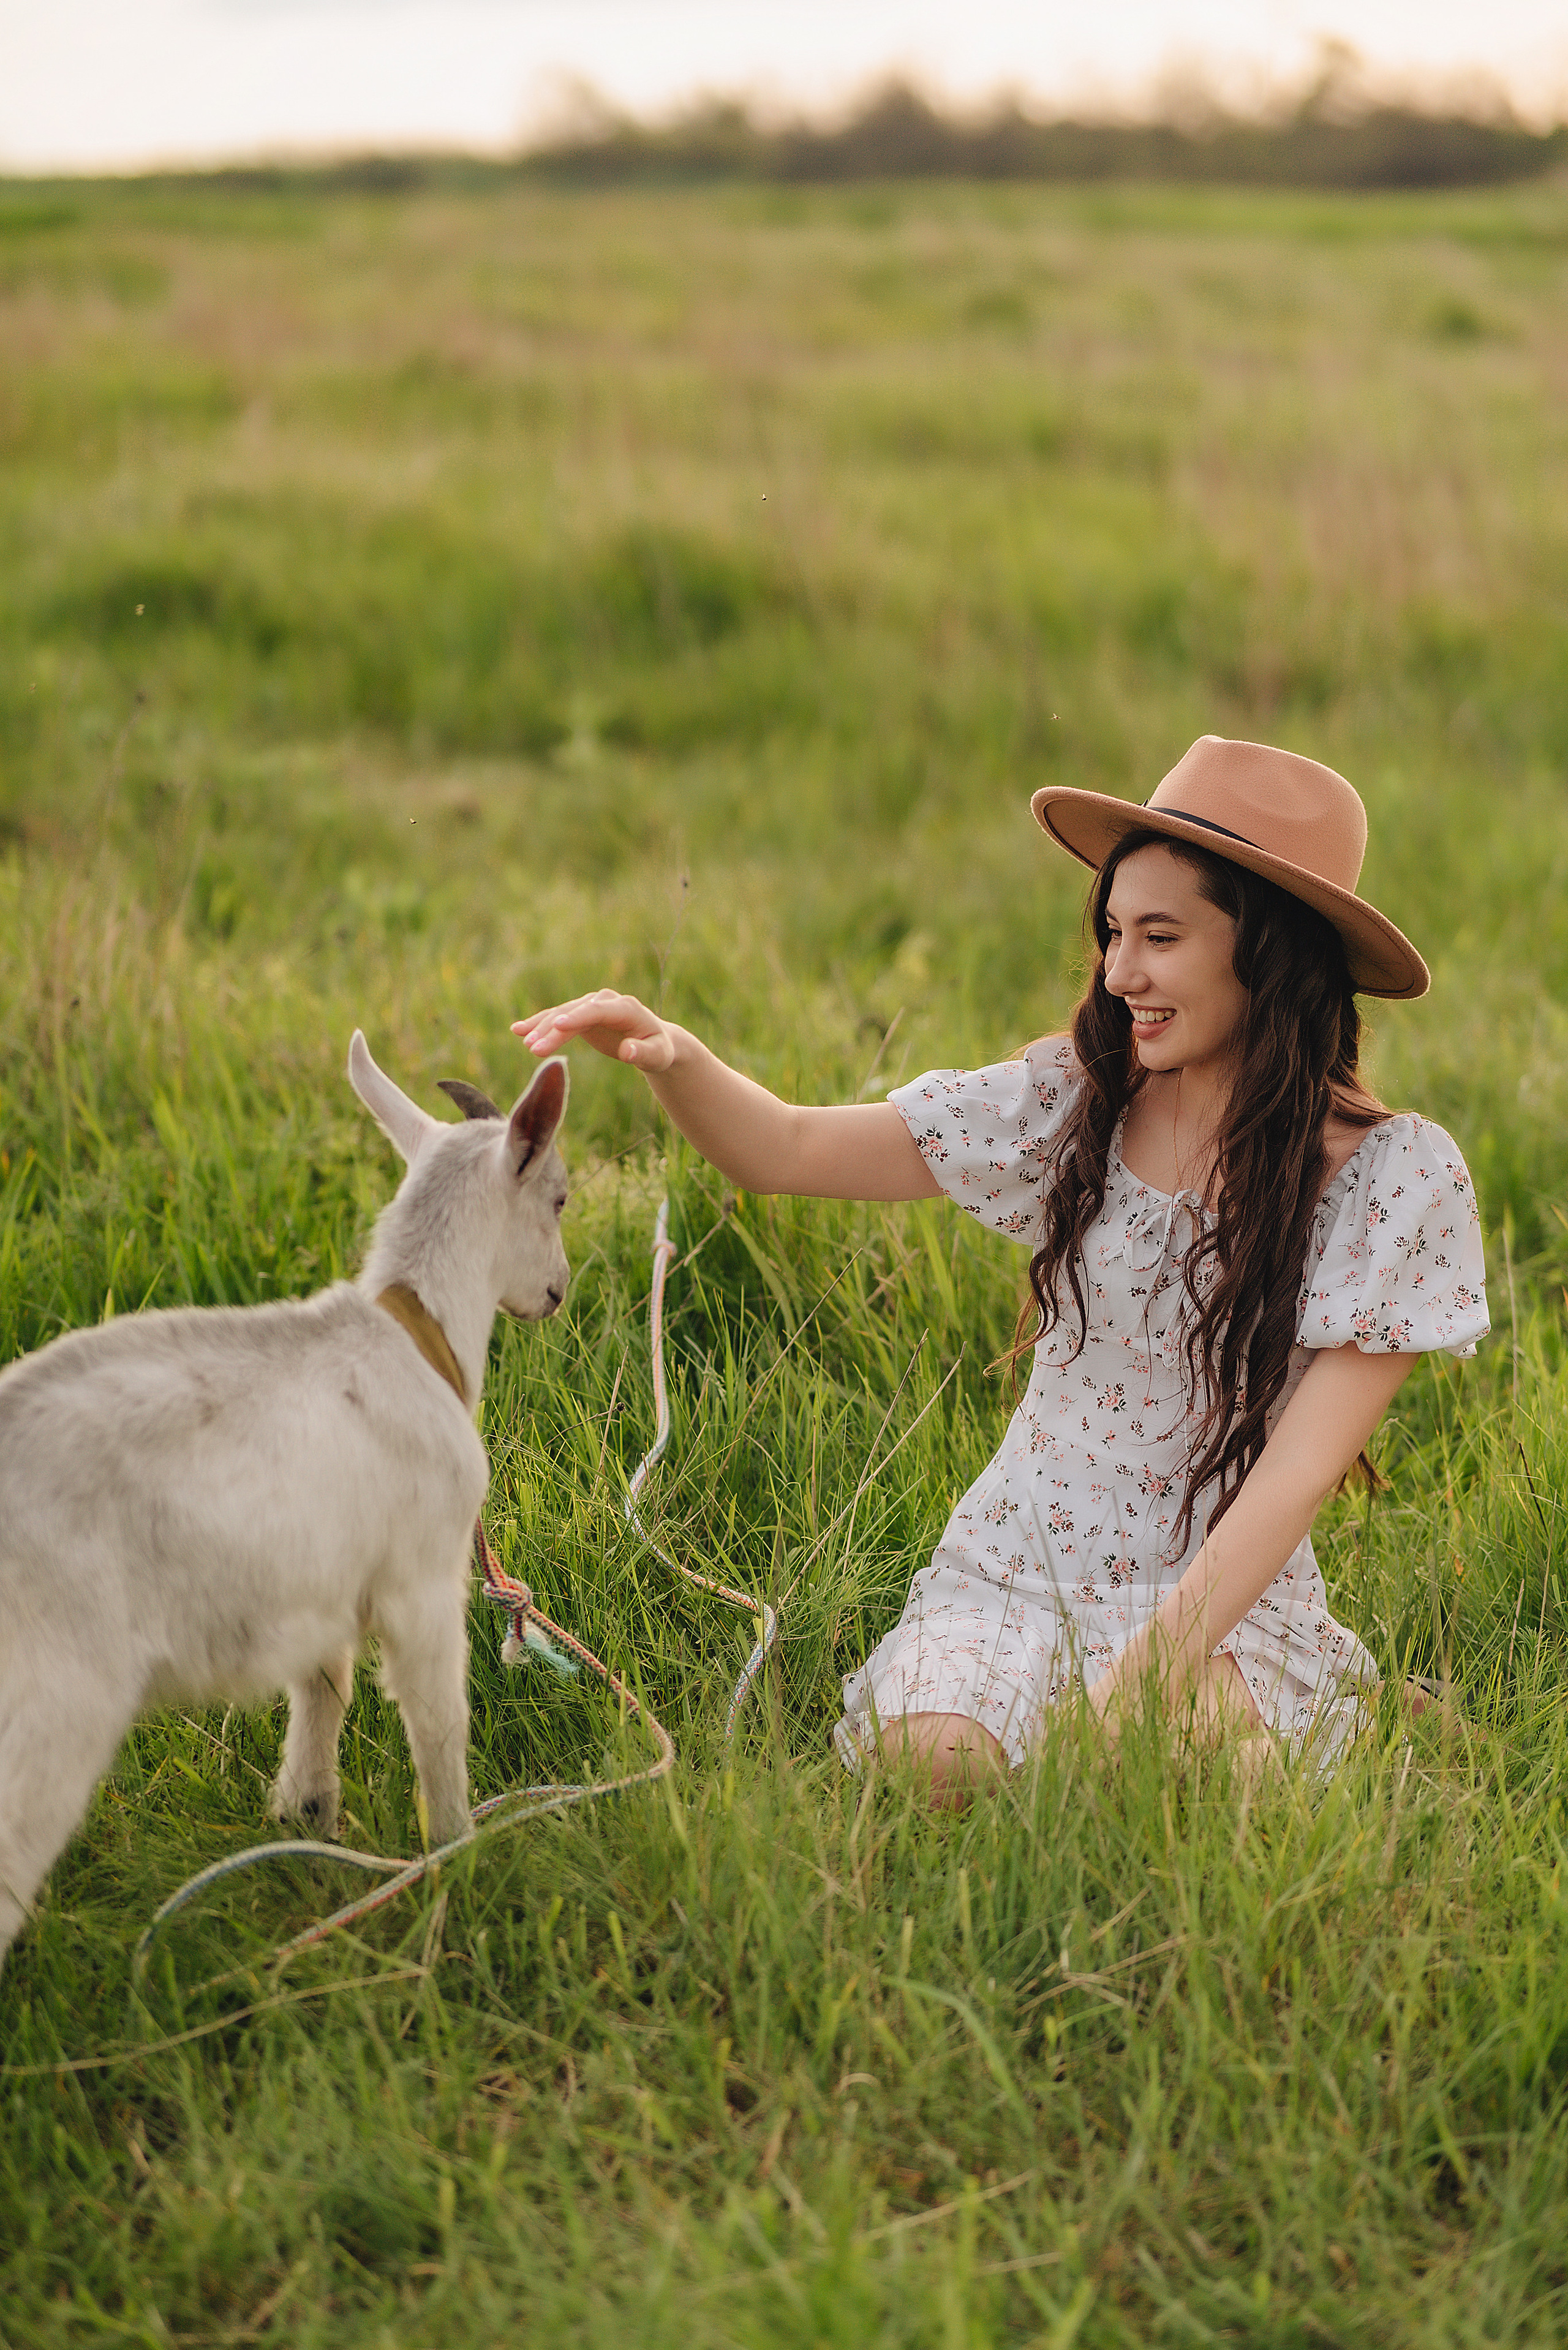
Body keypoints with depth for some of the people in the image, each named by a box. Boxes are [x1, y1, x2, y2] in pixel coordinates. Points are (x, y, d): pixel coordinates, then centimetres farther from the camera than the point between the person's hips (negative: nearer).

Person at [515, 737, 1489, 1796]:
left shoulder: (1399, 1179, -8)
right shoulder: (1070, 1108, 1)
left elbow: (1299, 1470, -15)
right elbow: (783, 1150, 1)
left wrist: (1143, 1679, -25)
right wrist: (671, 1052, -22)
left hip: (1235, 1604, -1)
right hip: (1011, 1580, 2)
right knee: (925, 1759, -30)